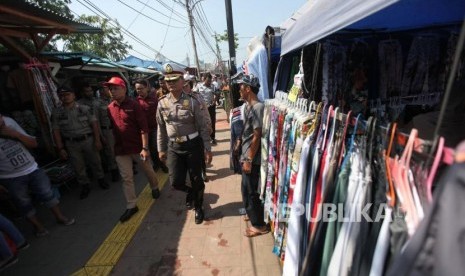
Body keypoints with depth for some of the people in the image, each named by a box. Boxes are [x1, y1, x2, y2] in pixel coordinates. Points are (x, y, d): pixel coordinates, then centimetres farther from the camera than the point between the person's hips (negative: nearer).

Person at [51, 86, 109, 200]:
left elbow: (94, 124, -4)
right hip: (71, 144, 1)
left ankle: (101, 179, 33)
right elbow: (56, 131, 0)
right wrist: (60, 149, -3)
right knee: (78, 167, 11)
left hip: (88, 140, -1)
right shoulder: (56, 113, 0)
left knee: (95, 162, 11)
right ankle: (85, 185, 29)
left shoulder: (85, 108, -2)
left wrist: (97, 140, -10)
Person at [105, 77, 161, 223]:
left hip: (138, 147, -4)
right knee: (126, 178, 9)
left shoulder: (133, 105, -12)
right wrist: (114, 146, 12)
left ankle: (155, 188, 43)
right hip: (121, 149, 4)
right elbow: (111, 129, 11)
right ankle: (131, 206, 22)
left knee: (148, 171, 15)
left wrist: (145, 148, -19)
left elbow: (144, 128, -15)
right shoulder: (110, 108, 3)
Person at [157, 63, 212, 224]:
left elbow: (203, 127, -9)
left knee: (196, 180, 10)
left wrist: (207, 149, -9)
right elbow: (161, 128, 8)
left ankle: (198, 208, 37)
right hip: (173, 147, 3)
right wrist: (161, 149, 10)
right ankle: (191, 191, 42)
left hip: (193, 145, -3)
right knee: (175, 182, 5)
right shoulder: (162, 103, 0)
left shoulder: (193, 101, -12)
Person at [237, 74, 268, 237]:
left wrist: (249, 160, -18)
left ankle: (259, 225, 23)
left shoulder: (257, 108, -20)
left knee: (249, 191, 4)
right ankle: (253, 214, 42)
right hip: (246, 155, 9)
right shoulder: (249, 106, 9)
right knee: (248, 189, 22)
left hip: (251, 158, -9)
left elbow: (257, 136, -22)